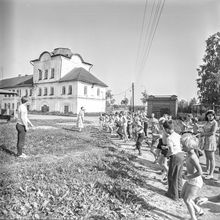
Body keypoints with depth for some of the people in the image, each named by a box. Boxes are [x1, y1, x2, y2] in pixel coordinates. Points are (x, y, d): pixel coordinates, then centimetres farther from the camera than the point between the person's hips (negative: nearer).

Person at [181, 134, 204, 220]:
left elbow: (200, 172, -32)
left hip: (195, 182, -9)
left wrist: (188, 177, -21)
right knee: (183, 196, 20)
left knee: (187, 200, 5)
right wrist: (186, 173, 6)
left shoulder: (192, 157, -29)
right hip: (190, 180, 9)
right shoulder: (189, 154, -1)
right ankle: (199, 210, 38)